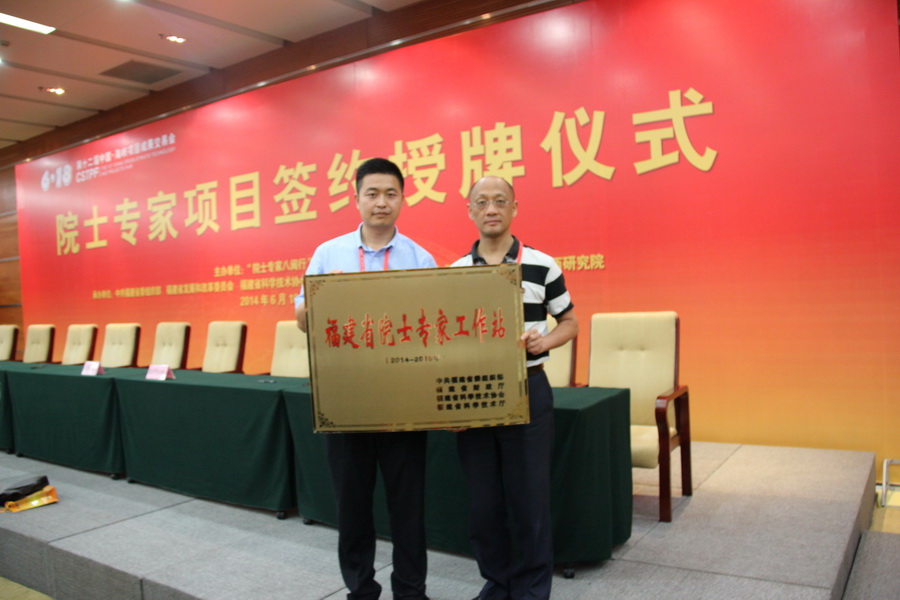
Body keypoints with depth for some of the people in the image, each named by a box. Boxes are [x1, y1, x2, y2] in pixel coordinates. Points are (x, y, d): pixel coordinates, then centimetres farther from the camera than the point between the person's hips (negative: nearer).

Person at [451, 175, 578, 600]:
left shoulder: (542, 265, -1)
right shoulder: (455, 271, 6)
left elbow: (570, 322, 7)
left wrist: (544, 342, -13)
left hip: (527, 391, -2)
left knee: (530, 501, 4)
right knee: (482, 502, 11)